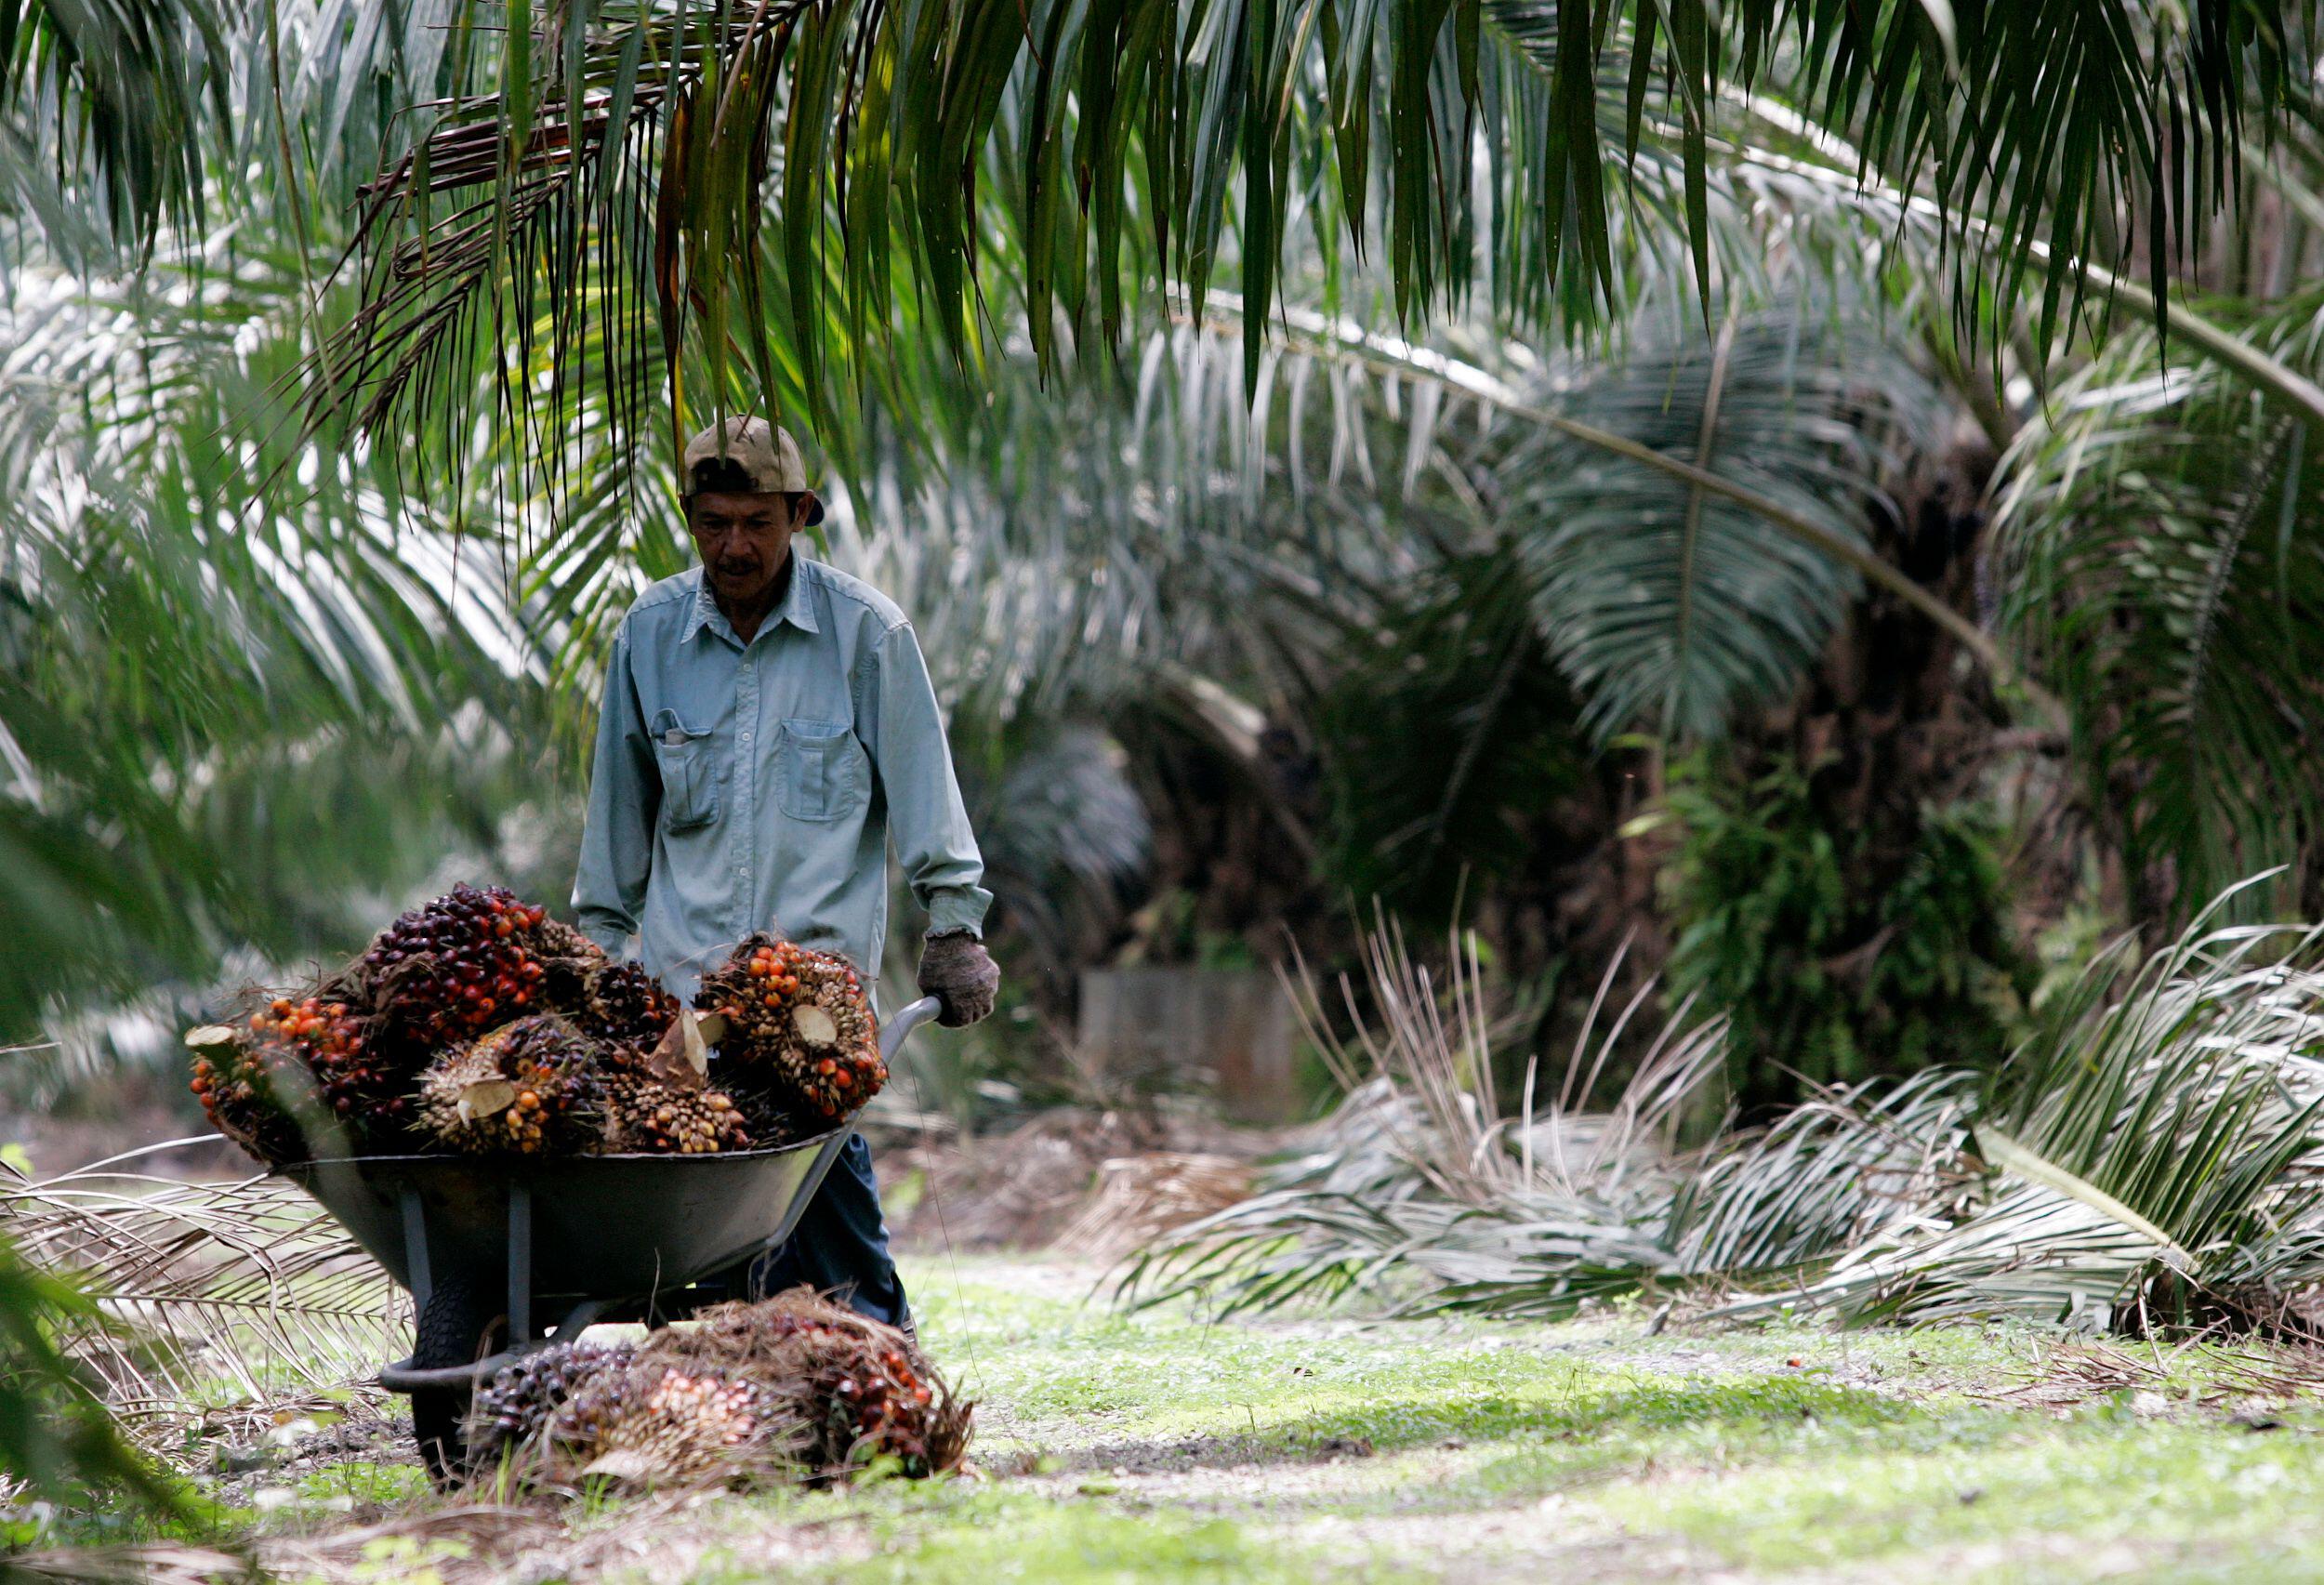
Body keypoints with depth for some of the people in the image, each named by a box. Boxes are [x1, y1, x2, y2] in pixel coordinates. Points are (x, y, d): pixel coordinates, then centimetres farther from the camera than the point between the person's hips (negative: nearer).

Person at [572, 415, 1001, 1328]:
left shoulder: (864, 630, -1)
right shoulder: (650, 633, 8)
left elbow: (920, 787, 4)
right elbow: (620, 804, 18)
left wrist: (955, 924, 1)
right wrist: (597, 941, 20)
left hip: (821, 953, -3)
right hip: (688, 961, 3)